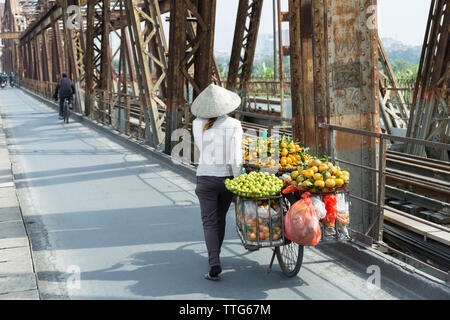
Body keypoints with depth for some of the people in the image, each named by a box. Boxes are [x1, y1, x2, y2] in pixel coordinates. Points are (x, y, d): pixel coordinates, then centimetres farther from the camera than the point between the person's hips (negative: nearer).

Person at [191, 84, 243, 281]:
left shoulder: (198, 124, -4)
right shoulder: (234, 125, -10)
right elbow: (236, 158, -13)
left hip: (206, 177, -1)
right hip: (227, 177, 1)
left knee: (209, 222, 2)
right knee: (220, 218, 21)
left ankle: (214, 264, -13)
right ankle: (214, 256, 37)